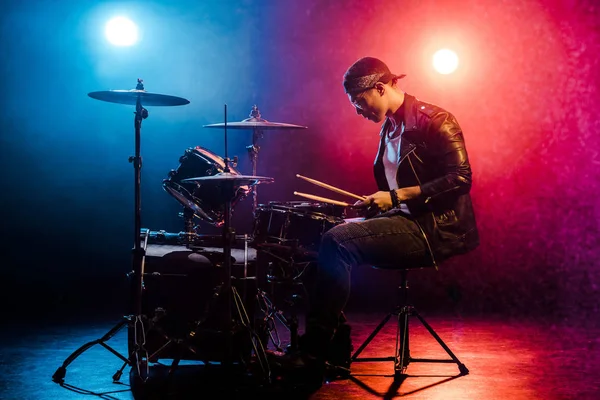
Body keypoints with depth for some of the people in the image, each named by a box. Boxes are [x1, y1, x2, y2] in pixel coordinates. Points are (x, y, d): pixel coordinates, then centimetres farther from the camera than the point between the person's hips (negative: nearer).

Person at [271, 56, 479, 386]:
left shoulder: (433, 121, -10)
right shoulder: (389, 128, 16)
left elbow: (460, 178, -21)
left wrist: (396, 196, -21)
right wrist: (374, 204, 7)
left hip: (434, 229, -10)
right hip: (404, 222, 10)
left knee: (337, 241, -24)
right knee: (324, 243, 3)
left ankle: (314, 355, -21)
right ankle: (336, 346, 2)